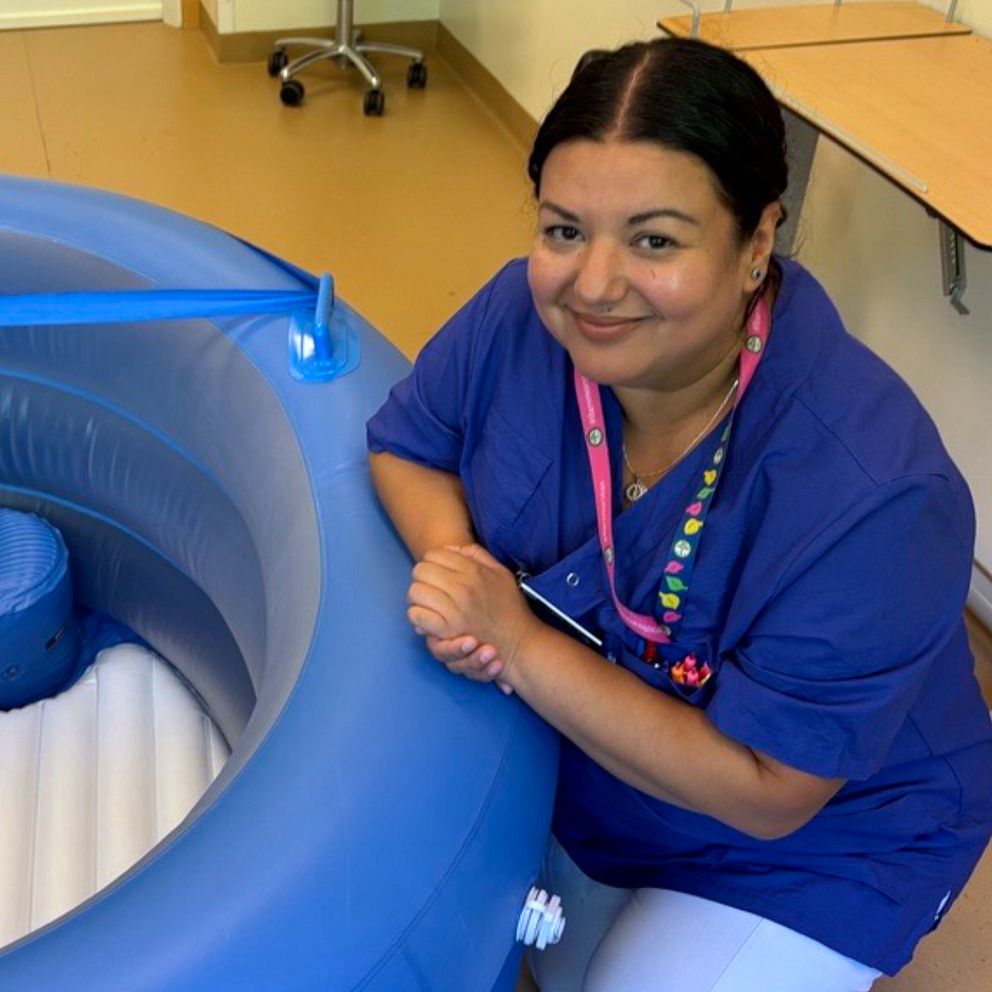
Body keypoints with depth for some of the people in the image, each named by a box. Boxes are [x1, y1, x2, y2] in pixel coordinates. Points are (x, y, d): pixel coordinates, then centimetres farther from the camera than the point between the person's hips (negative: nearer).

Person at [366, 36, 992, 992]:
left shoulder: (867, 497, -38)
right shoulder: (529, 313, -24)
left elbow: (766, 790, -31)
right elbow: (403, 447, -5)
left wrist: (520, 647, -38)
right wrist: (453, 559, -28)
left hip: (807, 850, -4)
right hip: (571, 772, 5)